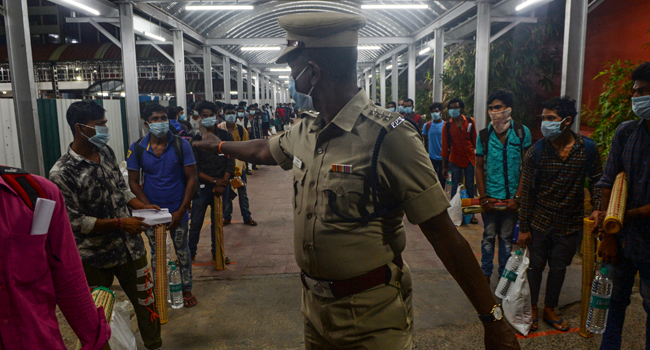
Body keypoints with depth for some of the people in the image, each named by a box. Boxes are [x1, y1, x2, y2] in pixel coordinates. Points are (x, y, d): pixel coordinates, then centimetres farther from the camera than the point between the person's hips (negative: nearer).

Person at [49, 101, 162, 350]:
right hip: (95, 257, -5)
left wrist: (142, 206, -3)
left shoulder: (106, 152, 0)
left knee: (146, 302, 17)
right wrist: (120, 223, -20)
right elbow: (74, 221, -17)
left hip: (131, 246, 6)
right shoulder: (62, 173, -19)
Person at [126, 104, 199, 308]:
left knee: (182, 251, 12)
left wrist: (181, 211, -12)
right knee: (156, 253, 14)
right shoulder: (137, 149, -5)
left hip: (177, 210, -1)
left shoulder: (181, 145, -9)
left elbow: (191, 178, -8)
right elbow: (133, 181, 0)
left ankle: (187, 289, 29)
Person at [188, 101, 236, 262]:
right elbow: (194, 169, -5)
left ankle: (217, 252, 23)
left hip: (221, 186, 2)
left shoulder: (226, 136, 4)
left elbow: (230, 162, 0)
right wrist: (215, 180, -13)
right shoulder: (195, 139, -2)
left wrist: (223, 183, -12)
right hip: (202, 187, -1)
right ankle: (191, 253, 18)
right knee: (196, 222, 1)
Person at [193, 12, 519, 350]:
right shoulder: (304, 131, 0)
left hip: (372, 316, -6)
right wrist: (220, 145, 38)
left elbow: (444, 235, -21)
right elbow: (264, 150, 23)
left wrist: (492, 319, -18)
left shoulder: (388, 136, -22)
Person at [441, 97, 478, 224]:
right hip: (455, 160, -1)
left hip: (470, 159, 1)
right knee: (455, 187, 6)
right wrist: (444, 166, 1)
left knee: (470, 187, 7)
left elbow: (474, 140, 9)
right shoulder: (447, 126, 0)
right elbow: (445, 146, 2)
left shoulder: (470, 121, 2)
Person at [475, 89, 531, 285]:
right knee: (489, 236, 10)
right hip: (490, 197, 1)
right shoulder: (484, 135, 1)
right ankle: (485, 274, 23)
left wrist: (518, 196, -8)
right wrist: (484, 197, -3)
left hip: (511, 197, 0)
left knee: (507, 237, 11)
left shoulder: (522, 132, -3)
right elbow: (479, 167, 3)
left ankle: (504, 275, 26)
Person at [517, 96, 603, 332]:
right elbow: (526, 192, -7)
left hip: (570, 224, 2)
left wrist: (598, 209, -11)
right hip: (540, 221, -1)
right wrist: (523, 228, -7)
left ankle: (550, 310, 35)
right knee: (535, 266, 10)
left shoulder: (588, 148, -6)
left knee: (558, 268, 15)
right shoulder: (536, 152, -10)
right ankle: (532, 309, 30)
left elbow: (597, 181, 5)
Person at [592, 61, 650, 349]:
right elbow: (609, 185, -2)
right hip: (621, 238, 3)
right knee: (615, 299, 15)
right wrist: (608, 236, -4)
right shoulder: (626, 132, -2)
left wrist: (621, 217, -19)